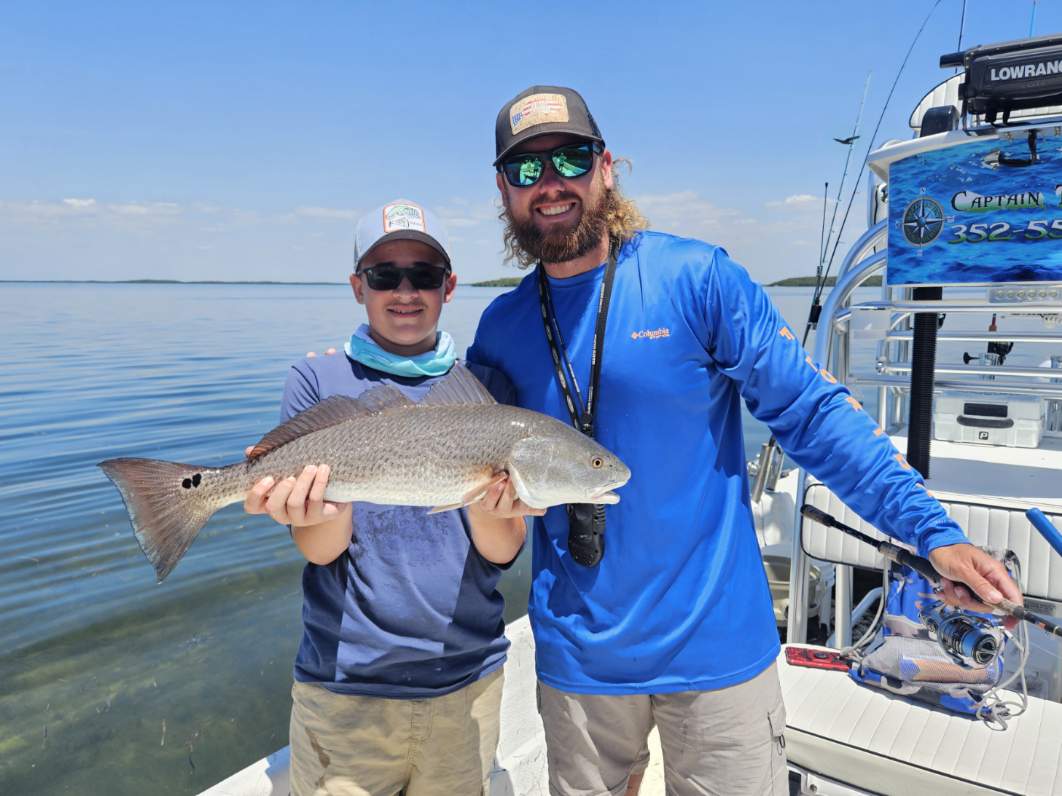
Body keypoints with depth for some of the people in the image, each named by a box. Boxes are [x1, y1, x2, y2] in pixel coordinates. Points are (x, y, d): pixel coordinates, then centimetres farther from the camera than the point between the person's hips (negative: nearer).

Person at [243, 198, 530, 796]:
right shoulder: (318, 381, -4)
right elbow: (319, 550, -8)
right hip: (345, 681, -1)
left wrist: (487, 508, -27)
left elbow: (504, 552, -5)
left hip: (468, 677, 2)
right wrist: (327, 511, -31)